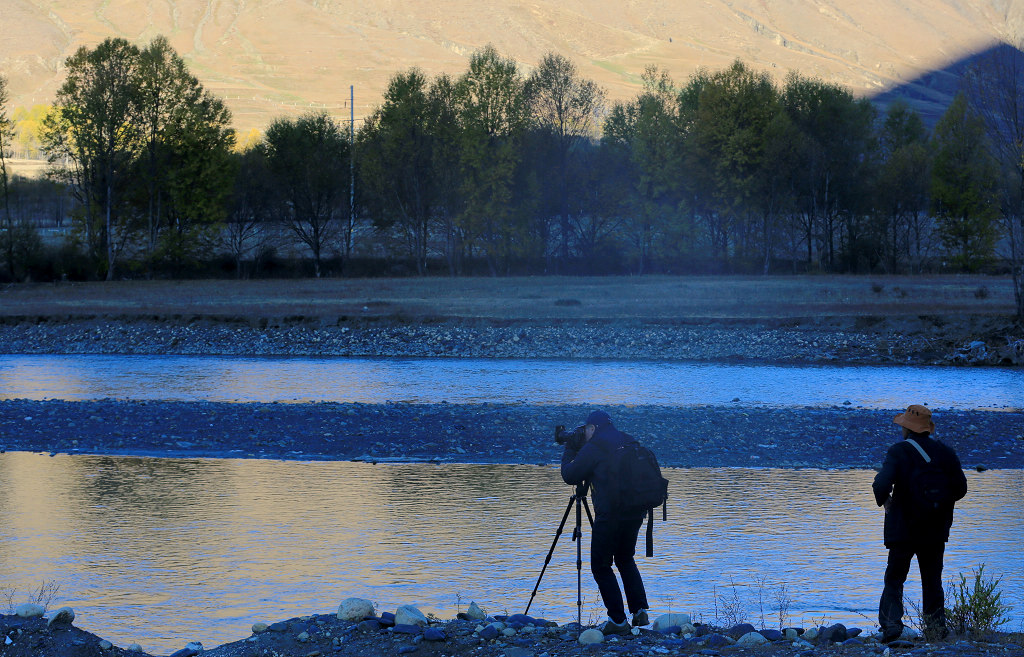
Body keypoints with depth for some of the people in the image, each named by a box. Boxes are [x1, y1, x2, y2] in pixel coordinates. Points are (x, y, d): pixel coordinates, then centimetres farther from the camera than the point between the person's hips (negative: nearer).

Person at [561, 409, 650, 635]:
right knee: (625, 559, 25)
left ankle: (618, 620, -3)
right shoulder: (628, 442, 14)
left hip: (610, 514, -7)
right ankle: (640, 610, 15)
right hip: (636, 512, 7)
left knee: (601, 565, 4)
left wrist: (568, 453, 18)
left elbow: (570, 476, -2)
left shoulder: (594, 447, -6)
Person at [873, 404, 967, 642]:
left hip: (904, 529, -4)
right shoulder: (945, 452, 3)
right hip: (936, 531, 4)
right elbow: (960, 488, 3)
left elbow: (882, 483, -22)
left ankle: (891, 623, -12)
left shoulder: (899, 451, -10)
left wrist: (884, 500, -1)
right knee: (932, 580, 16)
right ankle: (936, 624, 14)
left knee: (894, 578, 3)